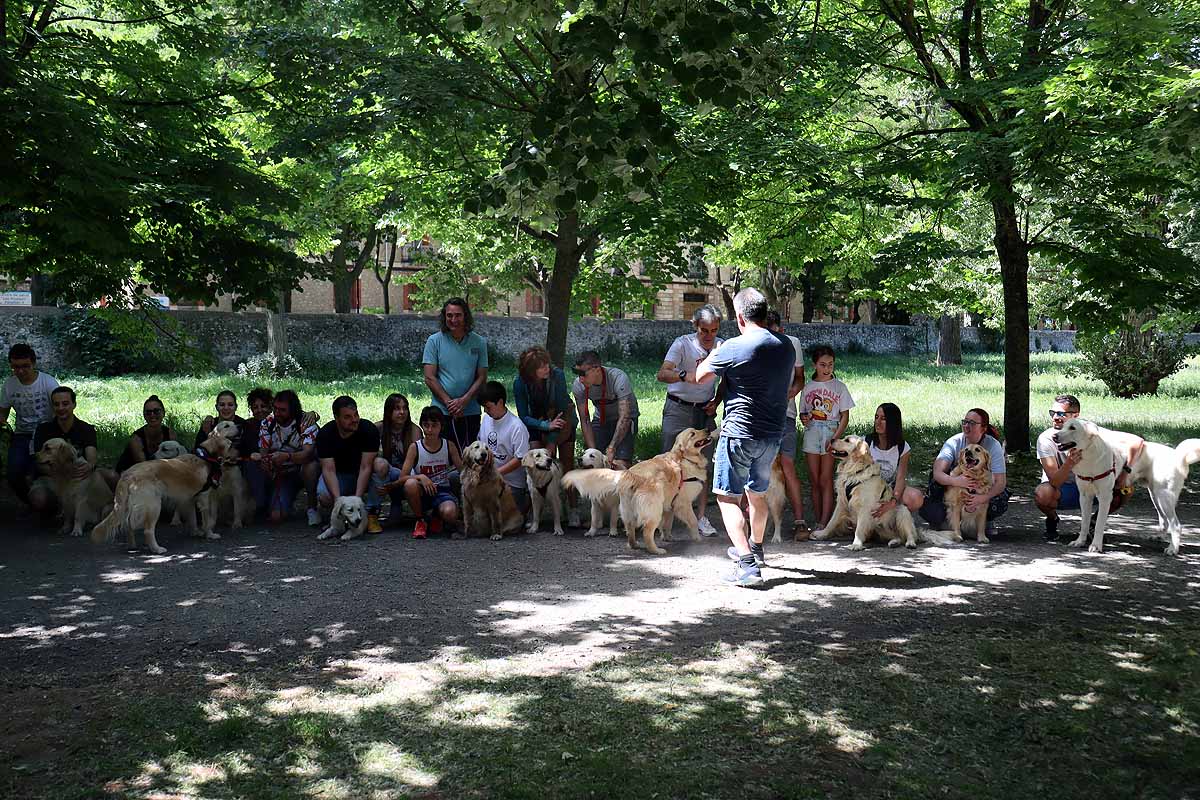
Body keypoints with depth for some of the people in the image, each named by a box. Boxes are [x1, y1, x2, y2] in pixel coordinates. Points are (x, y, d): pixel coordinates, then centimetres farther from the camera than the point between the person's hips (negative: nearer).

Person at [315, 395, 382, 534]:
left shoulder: (370, 430, -23)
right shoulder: (325, 434, -19)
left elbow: (365, 467, -27)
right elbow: (328, 469, -25)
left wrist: (357, 498, -38)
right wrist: (338, 499, -41)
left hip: (363, 476, 0)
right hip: (339, 475, 0)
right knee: (324, 496, -32)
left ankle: (371, 514, -23)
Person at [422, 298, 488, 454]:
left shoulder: (479, 343, 6)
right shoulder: (434, 341, 1)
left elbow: (482, 377, 5)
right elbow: (430, 378, -3)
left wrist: (464, 400, -10)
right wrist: (449, 403, -11)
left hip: (471, 412, 2)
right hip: (442, 412, -2)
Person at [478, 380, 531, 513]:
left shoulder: (516, 427, -20)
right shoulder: (486, 419, 2)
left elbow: (520, 459, -19)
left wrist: (496, 472, -20)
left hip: (512, 484, -6)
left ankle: (525, 499, 18)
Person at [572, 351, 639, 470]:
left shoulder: (619, 379, -32)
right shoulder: (578, 386, -19)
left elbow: (624, 418, -34)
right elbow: (585, 421, -16)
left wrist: (611, 449, -40)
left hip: (626, 419, -4)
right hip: (601, 419, 4)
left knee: (621, 464, -19)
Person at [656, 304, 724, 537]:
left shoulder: (722, 346, 1)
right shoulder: (682, 344, -13)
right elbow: (662, 374, -25)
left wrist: (716, 401, 0)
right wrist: (687, 375, -42)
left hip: (705, 411, 4)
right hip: (678, 409, -3)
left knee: (705, 464, 1)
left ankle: (701, 516, 7)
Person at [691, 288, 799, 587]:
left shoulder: (733, 348, -16)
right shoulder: (786, 346, 3)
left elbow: (699, 377, 0)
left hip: (739, 433, -7)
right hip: (773, 434, 7)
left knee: (727, 498, -2)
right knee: (757, 493, 24)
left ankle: (748, 565, -13)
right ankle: (755, 549, 43)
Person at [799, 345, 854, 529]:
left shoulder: (839, 387, 2)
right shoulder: (808, 387, 9)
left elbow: (845, 417, 0)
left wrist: (835, 438, -12)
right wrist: (804, 418, -10)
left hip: (831, 432, -3)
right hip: (811, 433, 3)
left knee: (825, 480, -6)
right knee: (814, 480, 4)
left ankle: (824, 524, -8)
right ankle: (817, 521, 9)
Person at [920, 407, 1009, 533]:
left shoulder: (993, 446, -18)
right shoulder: (954, 442, -17)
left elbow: (1000, 482, -26)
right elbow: (937, 473, -28)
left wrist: (983, 498, -45)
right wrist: (955, 481, -51)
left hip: (983, 491, 1)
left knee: (1000, 503, -33)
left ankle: (985, 521, 3)